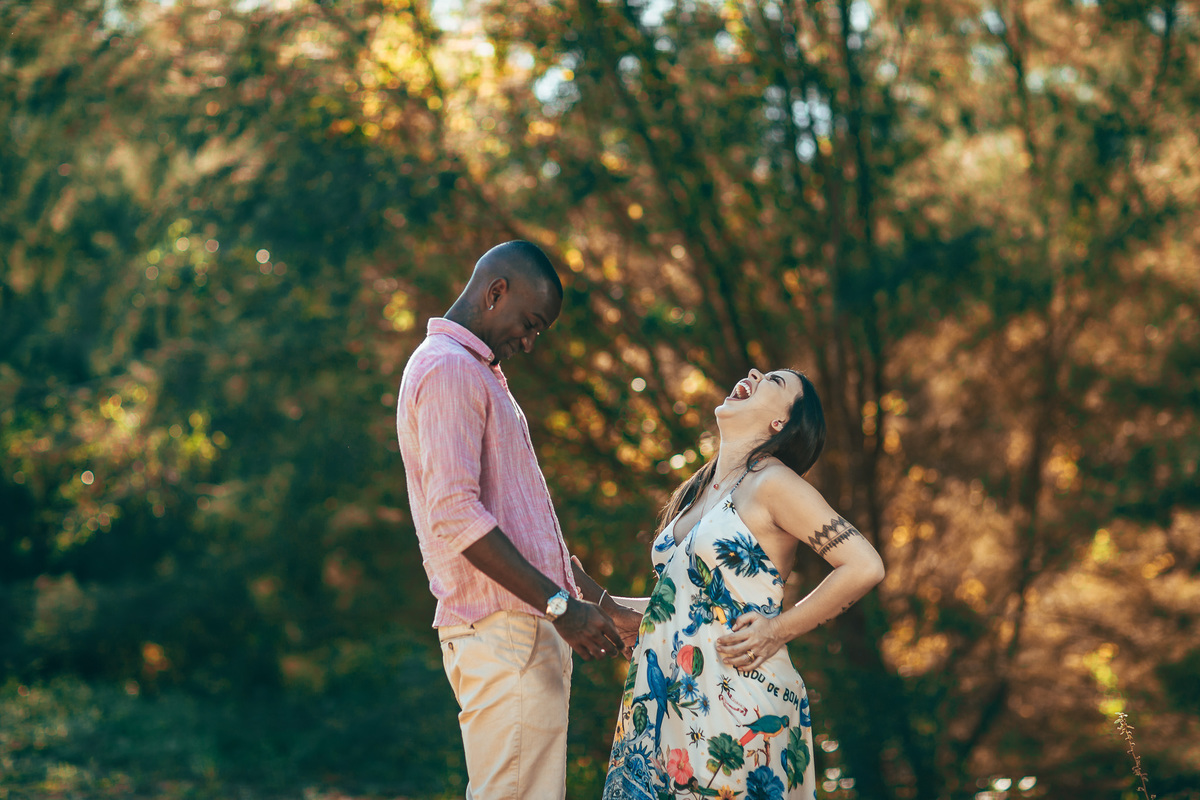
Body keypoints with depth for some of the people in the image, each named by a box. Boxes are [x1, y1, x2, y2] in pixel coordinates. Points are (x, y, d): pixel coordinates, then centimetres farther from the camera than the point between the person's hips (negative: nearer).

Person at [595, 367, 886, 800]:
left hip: (736, 705, -7)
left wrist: (779, 629, -10)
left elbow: (865, 566, -14)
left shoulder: (772, 484, -6)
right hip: (669, 702, 7)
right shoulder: (699, 492, 18)